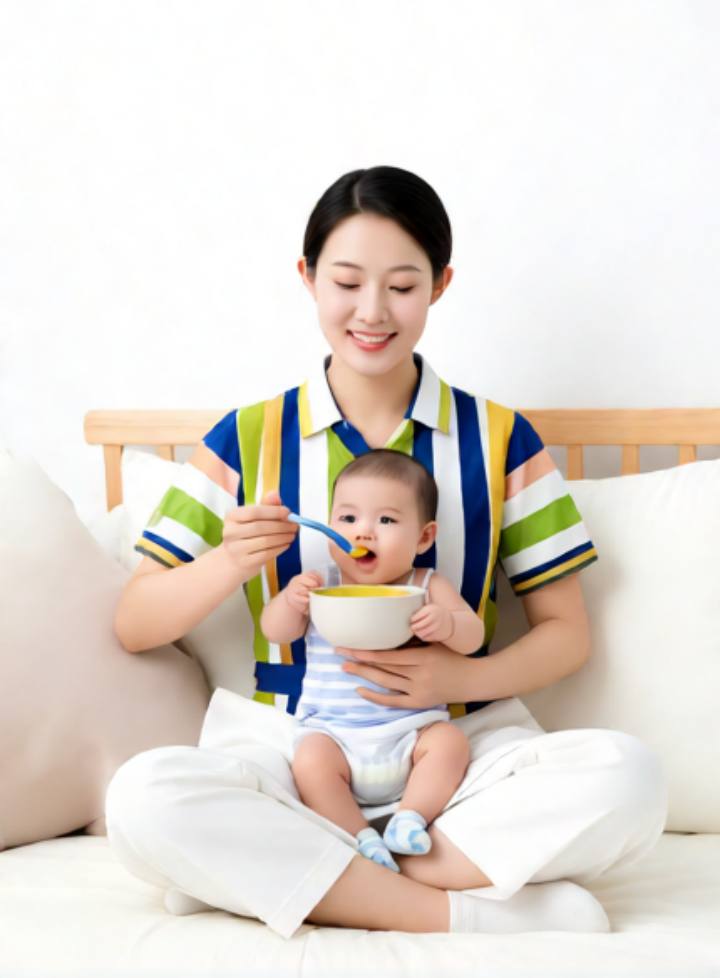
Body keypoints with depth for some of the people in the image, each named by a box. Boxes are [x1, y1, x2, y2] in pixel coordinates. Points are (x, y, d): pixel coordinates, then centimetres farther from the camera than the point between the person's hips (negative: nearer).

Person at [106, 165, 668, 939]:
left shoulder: (500, 439, 7)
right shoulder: (245, 439, 7)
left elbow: (566, 632, 8)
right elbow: (132, 626, 5)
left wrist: (463, 678, -13)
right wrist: (230, 562, -16)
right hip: (289, 745, 0)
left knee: (629, 775, -29)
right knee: (141, 796, -31)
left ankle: (276, 876, -21)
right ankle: (469, 912, -22)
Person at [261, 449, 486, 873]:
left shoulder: (427, 587, 2)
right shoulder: (322, 585, 4)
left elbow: (473, 636, -6)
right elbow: (274, 631, 2)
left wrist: (446, 624, -29)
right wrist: (290, 600, -20)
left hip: (412, 730, 0)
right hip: (333, 732, 0)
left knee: (450, 741, -24)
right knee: (311, 759, -27)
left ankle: (411, 817, -14)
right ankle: (361, 836, -17)